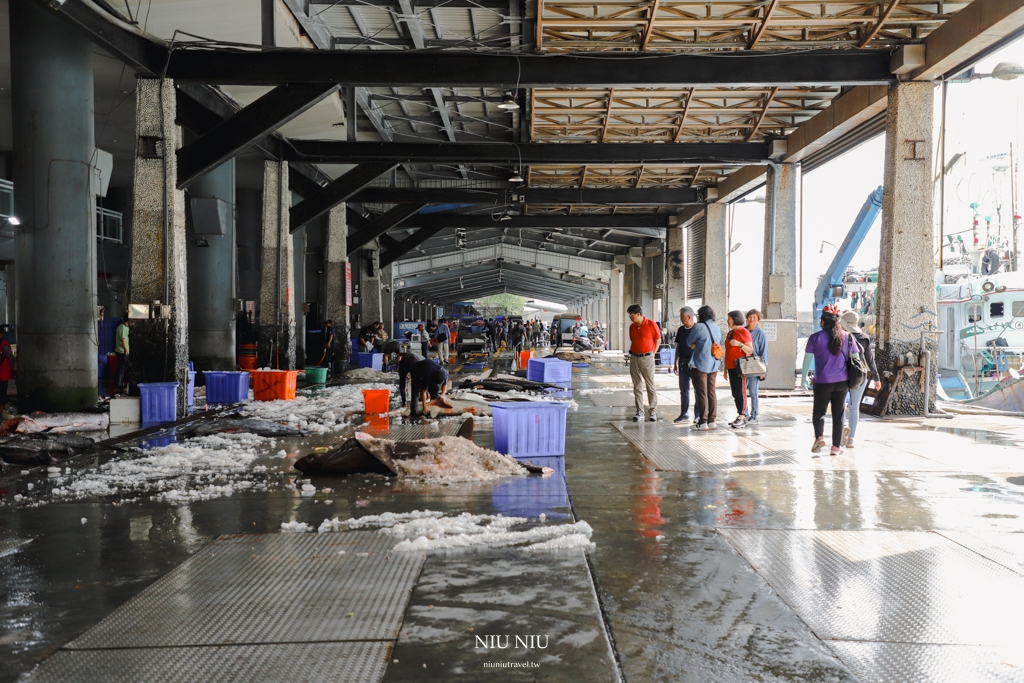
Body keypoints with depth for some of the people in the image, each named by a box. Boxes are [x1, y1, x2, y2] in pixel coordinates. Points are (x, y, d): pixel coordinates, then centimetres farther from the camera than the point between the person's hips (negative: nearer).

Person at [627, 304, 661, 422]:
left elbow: (658, 340, -2)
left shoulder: (651, 324, -7)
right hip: (634, 358, 5)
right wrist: (632, 352, 7)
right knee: (637, 386, 6)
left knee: (650, 385, -1)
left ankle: (653, 412, 4)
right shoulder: (632, 326, 8)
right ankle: (639, 412, 10)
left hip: (647, 358, -5)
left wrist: (652, 353, -3)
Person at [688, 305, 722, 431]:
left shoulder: (699, 327, -12)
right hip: (713, 365, 6)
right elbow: (718, 344, 14)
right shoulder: (717, 328, 8)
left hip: (700, 365, -6)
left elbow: (689, 342, -3)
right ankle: (712, 421, 14)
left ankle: (703, 423, 1)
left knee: (701, 394, -1)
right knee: (711, 393, 11)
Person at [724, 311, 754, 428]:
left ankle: (742, 418, -5)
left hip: (740, 367, -8)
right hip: (731, 368, 8)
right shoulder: (730, 333, 17)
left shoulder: (744, 332, -6)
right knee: (735, 394, 8)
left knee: (741, 393, -7)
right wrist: (725, 369, 18)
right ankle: (739, 416, 13)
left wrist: (739, 344, -25)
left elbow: (750, 350, -10)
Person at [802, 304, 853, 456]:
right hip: (842, 381, 2)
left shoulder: (815, 337, -4)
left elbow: (807, 359, -3)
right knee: (838, 414, 10)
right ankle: (836, 447, 11)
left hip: (822, 382, -2)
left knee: (819, 412, 11)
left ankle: (819, 437, -11)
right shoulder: (846, 337, 4)